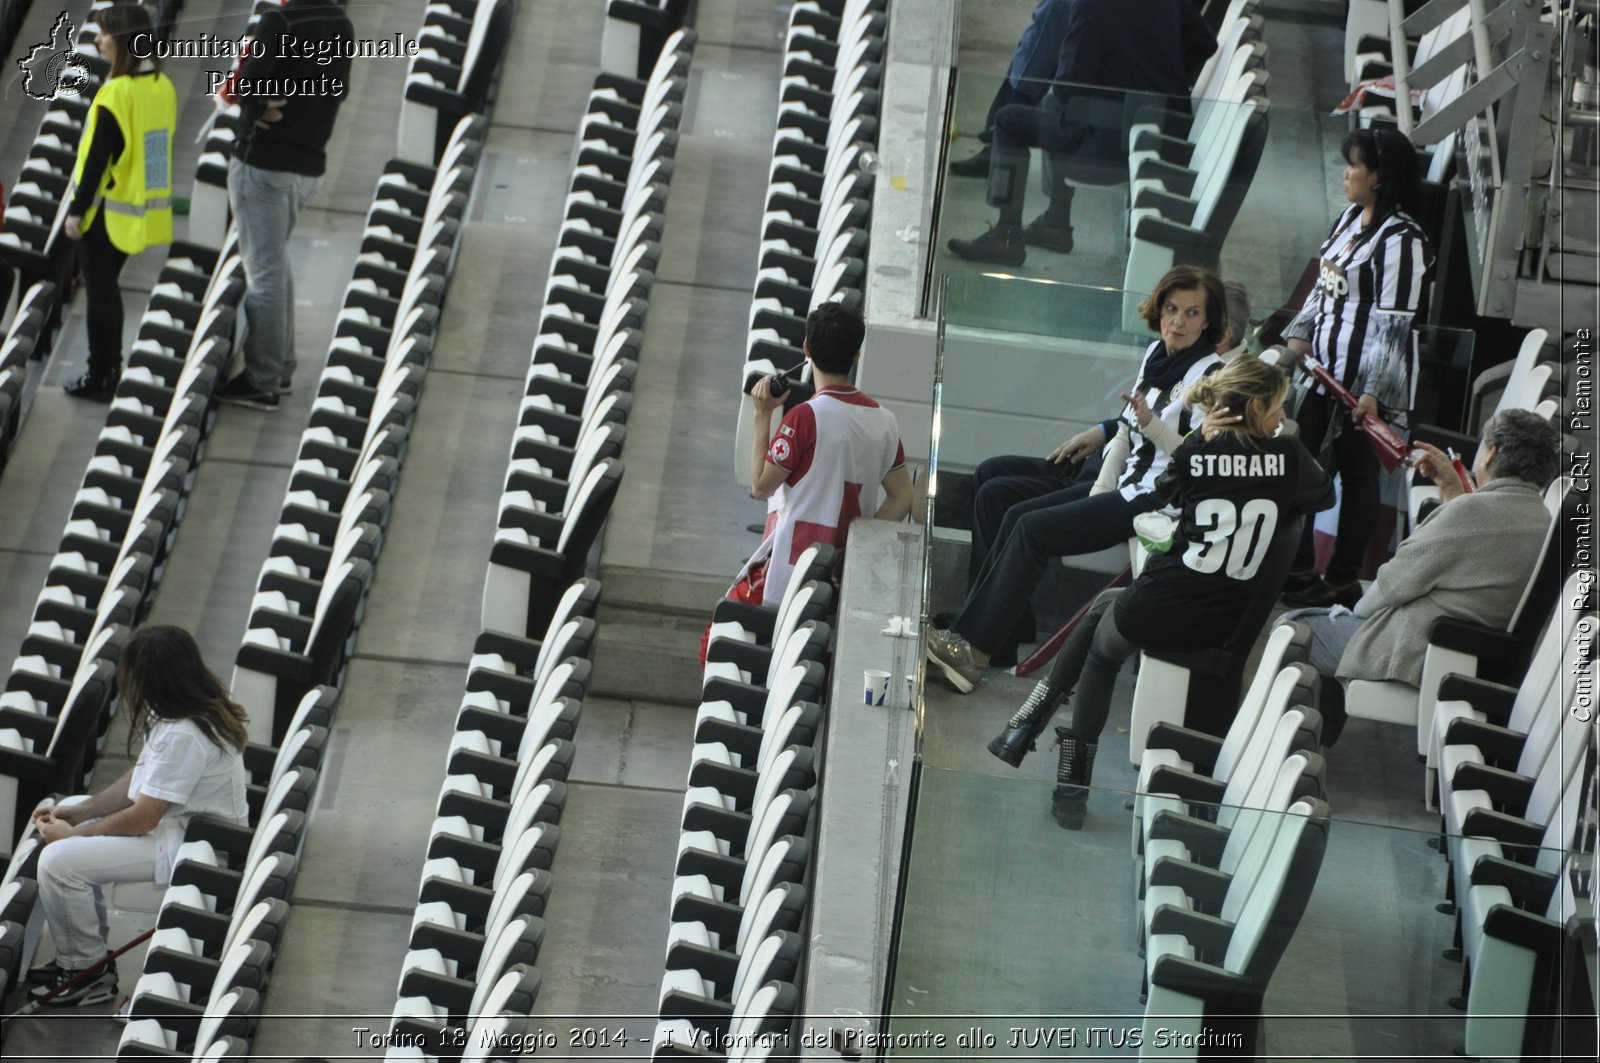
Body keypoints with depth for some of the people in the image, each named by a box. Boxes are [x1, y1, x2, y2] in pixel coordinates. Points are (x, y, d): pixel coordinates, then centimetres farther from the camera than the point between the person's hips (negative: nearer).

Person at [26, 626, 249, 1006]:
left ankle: (89, 973, 2)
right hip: (184, 820, 11)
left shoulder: (183, 736, -29)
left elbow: (142, 818, -23)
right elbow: (141, 777, 11)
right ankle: (76, 957, 20)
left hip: (187, 844, -11)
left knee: (58, 862, -18)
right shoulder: (198, 706, 1)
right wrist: (78, 813, 4)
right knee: (59, 823, 17)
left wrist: (73, 834, -9)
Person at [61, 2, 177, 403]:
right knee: (107, 285, 21)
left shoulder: (116, 93, -21)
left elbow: (96, 159, -19)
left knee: (99, 290, 3)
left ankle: (99, 378, 9)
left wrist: (76, 211, -13)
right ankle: (111, 369, 28)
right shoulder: (163, 87, 2)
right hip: (142, 211, 7)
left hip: (107, 214, -7)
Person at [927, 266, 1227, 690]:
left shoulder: (1210, 374, -15)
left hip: (1158, 498, -9)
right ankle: (968, 630, -2)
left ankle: (976, 651, -12)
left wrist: (1152, 424, -31)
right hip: (1127, 481, 9)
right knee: (1017, 516, -2)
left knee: (1031, 530, -16)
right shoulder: (1158, 353, 10)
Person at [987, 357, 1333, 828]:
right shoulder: (1289, 454, -4)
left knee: (1101, 650, 33)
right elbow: (1324, 496, 16)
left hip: (1158, 611, -3)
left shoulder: (1199, 451, -6)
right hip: (1220, 626, 3)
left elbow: (1163, 492, 15)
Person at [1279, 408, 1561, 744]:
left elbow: (1397, 581, -14)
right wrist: (1452, 489, 19)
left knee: (1292, 627, 7)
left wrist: (1356, 611, 3)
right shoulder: (1545, 524, 2)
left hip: (1414, 657, -9)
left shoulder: (1474, 510, -23)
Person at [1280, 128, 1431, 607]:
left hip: (1359, 382, -9)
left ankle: (1342, 581, 13)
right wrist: (1300, 334, 7)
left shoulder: (1401, 239, -18)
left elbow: (1394, 324, -20)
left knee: (1356, 473, 3)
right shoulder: (1351, 218, 10)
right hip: (1323, 370, 9)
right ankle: (1301, 570, 25)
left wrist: (1373, 392, -22)